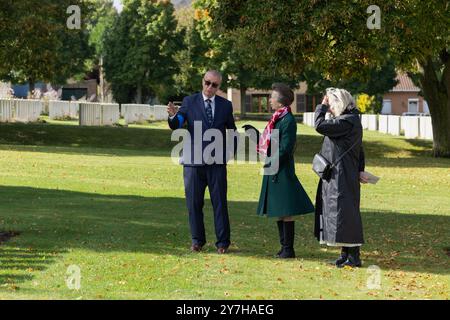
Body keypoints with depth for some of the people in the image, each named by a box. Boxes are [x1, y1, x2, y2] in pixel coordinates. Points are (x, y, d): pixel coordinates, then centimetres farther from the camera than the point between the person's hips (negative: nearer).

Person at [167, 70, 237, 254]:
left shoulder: (225, 105, 7)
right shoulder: (189, 102, 2)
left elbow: (232, 130, 18)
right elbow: (176, 126, -7)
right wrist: (173, 116, -29)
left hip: (217, 162, 0)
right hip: (194, 161, 0)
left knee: (220, 202, 0)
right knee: (194, 203, 4)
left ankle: (223, 242, 6)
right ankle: (197, 240, 15)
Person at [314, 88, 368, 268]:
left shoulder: (347, 122, -18)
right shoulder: (351, 120, 15)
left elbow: (320, 126, -25)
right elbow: (359, 151, 20)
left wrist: (322, 107, -11)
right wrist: (360, 171, 17)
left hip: (342, 177, -10)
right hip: (337, 177, 10)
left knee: (344, 212, -7)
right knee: (342, 213, 14)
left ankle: (353, 256, -4)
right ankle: (347, 253, 20)